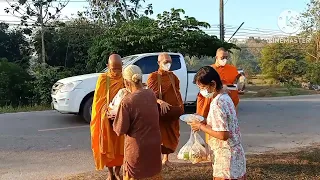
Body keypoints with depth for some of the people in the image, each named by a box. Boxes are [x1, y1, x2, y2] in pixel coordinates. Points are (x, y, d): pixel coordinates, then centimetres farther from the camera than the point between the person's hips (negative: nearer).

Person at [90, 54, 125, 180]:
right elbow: (97, 101, -5)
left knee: (120, 146, 10)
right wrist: (107, 112, -16)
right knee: (107, 146, 10)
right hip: (106, 118, -1)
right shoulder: (103, 79, -8)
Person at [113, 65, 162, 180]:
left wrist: (116, 118, 3)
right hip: (154, 144, 5)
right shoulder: (151, 94, -4)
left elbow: (120, 130, -15)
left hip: (137, 148, -5)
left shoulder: (127, 101, -21)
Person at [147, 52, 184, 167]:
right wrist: (161, 102, -26)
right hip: (160, 112, -5)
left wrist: (180, 108, 5)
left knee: (171, 135, 11)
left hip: (173, 111, 5)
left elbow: (177, 93, 14)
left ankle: (166, 158, 26)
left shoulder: (172, 76, 11)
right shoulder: (153, 76, -5)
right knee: (160, 136, -2)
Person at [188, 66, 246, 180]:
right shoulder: (225, 97, 7)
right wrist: (204, 122, 5)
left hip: (226, 156, -9)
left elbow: (223, 135, -25)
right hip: (234, 153, 9)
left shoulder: (217, 104, -22)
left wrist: (201, 126, -15)